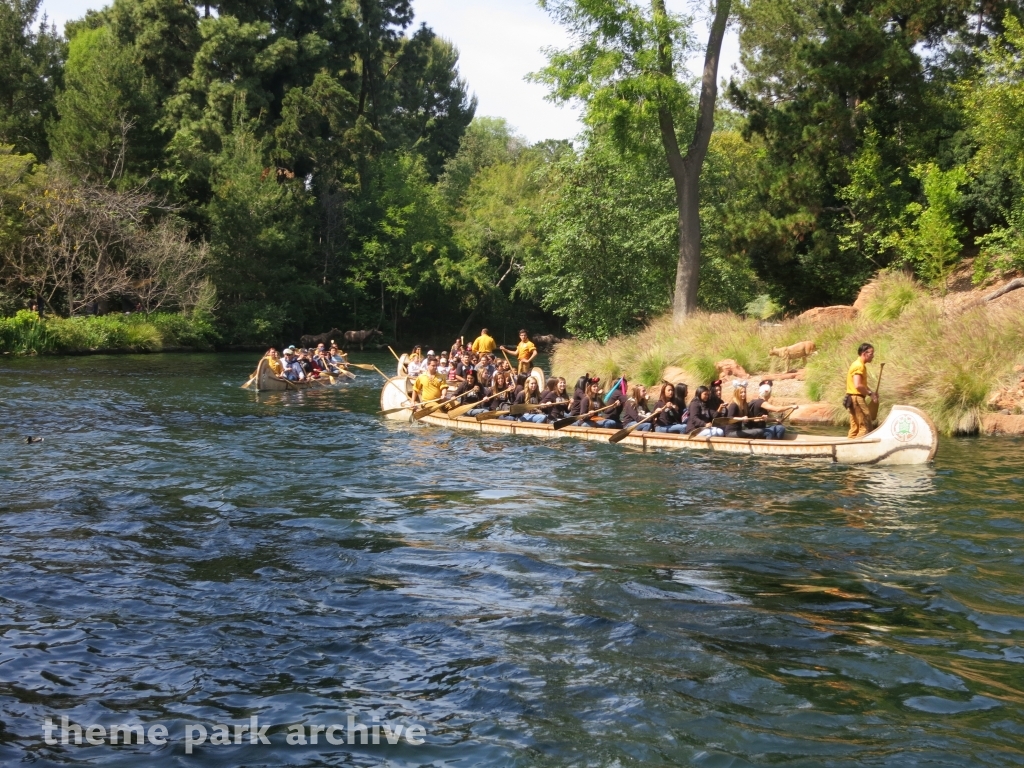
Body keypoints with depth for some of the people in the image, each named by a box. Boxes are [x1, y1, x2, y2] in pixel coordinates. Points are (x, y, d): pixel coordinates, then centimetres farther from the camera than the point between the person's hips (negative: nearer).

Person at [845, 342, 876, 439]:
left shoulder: (859, 365, 17)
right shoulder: (859, 366, -15)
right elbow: (858, 385, -25)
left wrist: (871, 392, 11)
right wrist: (870, 393, -13)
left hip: (853, 399, 10)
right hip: (857, 398, -10)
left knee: (855, 427, 11)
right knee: (866, 427, -8)